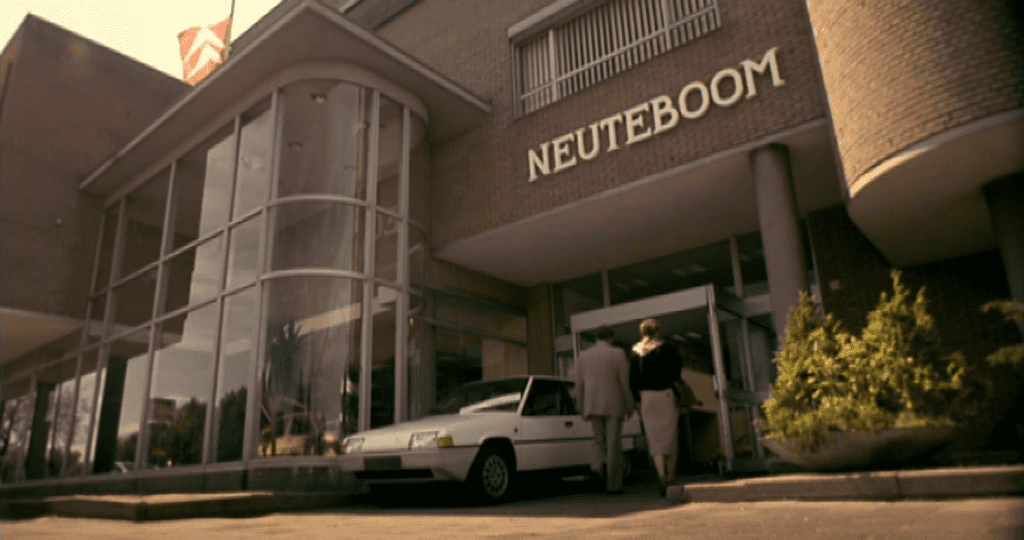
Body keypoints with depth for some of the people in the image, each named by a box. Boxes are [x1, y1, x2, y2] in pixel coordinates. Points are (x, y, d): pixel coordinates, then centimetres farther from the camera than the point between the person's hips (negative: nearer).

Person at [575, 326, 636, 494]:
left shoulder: (584, 356, 5)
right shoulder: (618, 354, -4)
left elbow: (579, 385, 5)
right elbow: (625, 382, -7)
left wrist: (582, 408, 14)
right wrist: (630, 405, 1)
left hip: (593, 405, 3)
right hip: (613, 405, -3)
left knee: (599, 441, 16)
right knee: (613, 444, 3)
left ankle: (599, 473, -5)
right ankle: (613, 484, 3)